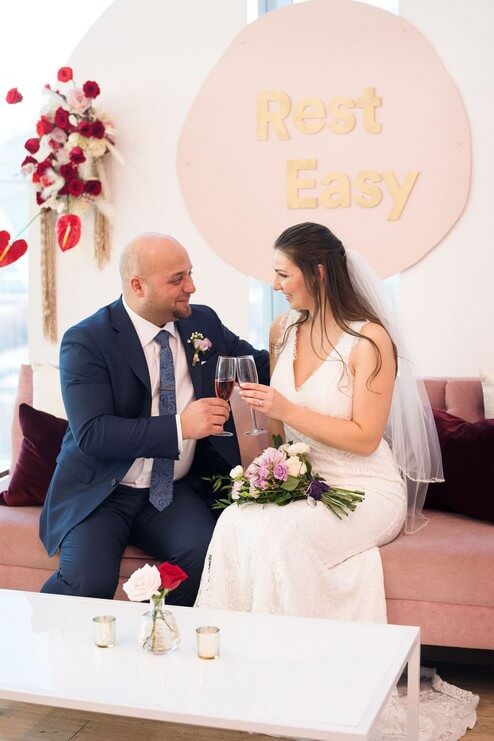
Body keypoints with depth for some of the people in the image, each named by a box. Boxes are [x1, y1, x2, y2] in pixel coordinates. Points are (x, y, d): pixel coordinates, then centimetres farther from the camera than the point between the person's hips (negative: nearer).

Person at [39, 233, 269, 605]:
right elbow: (91, 433, -20)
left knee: (208, 559, -25)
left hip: (176, 490, 4)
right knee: (89, 583, -26)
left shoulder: (204, 323, 5)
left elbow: (260, 365, 16)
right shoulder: (85, 341, -11)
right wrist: (179, 426, -27)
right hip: (101, 492, -3)